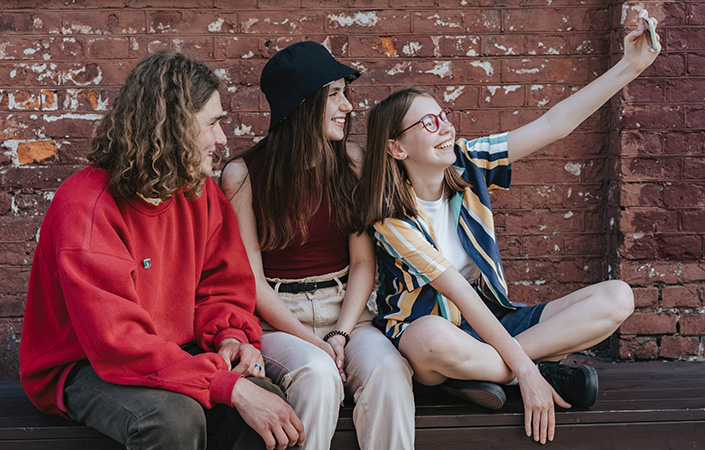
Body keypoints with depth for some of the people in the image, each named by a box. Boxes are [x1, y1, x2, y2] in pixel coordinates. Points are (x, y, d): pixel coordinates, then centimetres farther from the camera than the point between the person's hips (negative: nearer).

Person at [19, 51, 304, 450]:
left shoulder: (201, 193, 0)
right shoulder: (85, 206, -23)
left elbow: (224, 285, 10)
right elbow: (118, 342, -30)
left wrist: (230, 335, -15)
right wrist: (230, 387, -36)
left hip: (176, 354, 6)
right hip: (83, 367, -5)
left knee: (270, 407, -21)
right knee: (175, 418, -35)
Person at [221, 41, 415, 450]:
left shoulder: (352, 161, 4)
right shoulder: (243, 175, -5)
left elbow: (363, 262, 3)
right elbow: (251, 279, -5)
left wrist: (341, 334, -11)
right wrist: (310, 341, -14)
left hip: (345, 307, 3)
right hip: (277, 317, -2)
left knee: (388, 369, -28)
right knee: (318, 374, -33)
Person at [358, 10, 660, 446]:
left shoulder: (467, 163, -2)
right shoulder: (392, 220, -17)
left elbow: (554, 125, -6)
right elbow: (460, 295, -23)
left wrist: (630, 66, -13)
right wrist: (525, 371, -26)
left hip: (490, 321, 6)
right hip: (428, 327, -6)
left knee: (617, 297, -10)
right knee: (434, 341, -45)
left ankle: (475, 369, -19)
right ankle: (540, 365, -16)